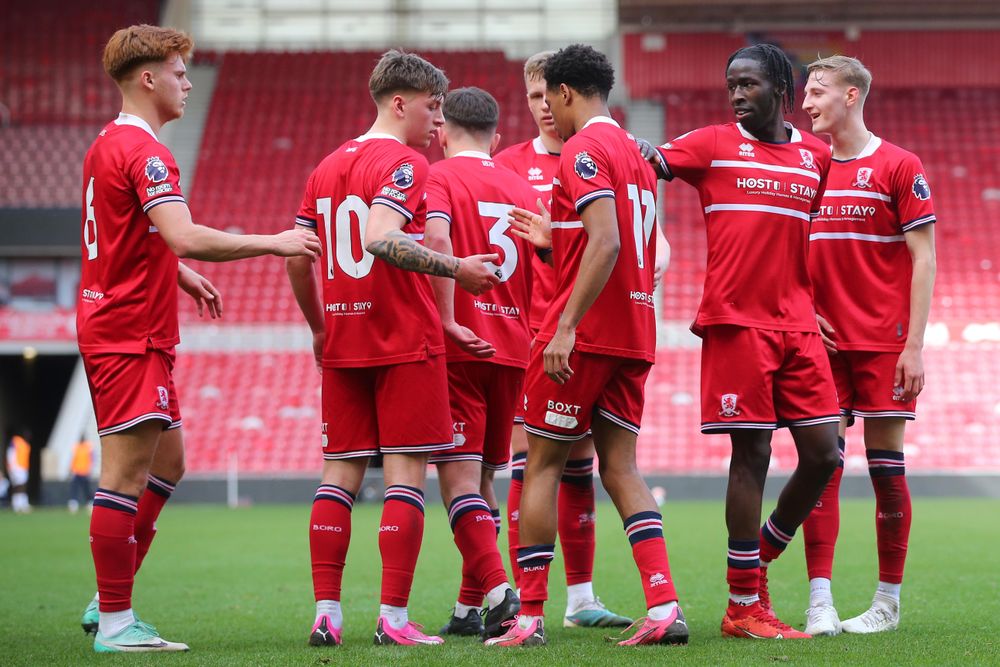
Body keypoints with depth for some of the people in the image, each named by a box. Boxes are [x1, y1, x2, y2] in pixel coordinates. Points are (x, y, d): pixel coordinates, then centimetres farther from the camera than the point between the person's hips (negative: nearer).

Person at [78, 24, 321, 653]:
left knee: (167, 465, 16)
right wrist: (273, 243, -20)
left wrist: (182, 276, 21)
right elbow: (185, 237, -28)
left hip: (116, 325, 10)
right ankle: (116, 624, -3)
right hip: (131, 335, -10)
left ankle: (109, 603, 19)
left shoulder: (108, 146, 16)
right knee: (126, 474, -7)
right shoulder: (145, 152, -16)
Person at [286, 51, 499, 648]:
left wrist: (319, 329, 25)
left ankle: (326, 613, 6)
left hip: (343, 345, 7)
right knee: (406, 473, -4)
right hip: (405, 342, -7)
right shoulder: (405, 163, -9)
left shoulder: (328, 167, 15)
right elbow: (382, 240, -25)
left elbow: (297, 258, 15)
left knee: (341, 473, 8)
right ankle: (394, 617, -6)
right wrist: (456, 269, -20)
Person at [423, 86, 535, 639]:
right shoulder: (524, 189, 14)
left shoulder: (438, 177, -2)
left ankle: (499, 594, -20)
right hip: (512, 349, 5)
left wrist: (448, 319, -19)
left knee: (459, 477, -6)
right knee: (481, 476, 15)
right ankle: (469, 608, 18)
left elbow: (436, 238, -22)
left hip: (459, 348, -5)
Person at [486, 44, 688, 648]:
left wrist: (566, 327, -23)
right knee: (621, 467, 6)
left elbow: (607, 243, -22)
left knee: (543, 464, 1)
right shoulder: (634, 152, 18)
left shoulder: (584, 149, -10)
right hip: (634, 337, 8)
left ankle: (530, 616, 3)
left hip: (584, 334, -8)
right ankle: (665, 606, -6)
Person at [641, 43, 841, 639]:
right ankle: (744, 606, 3)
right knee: (751, 454, -4)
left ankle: (759, 559, 21)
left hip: (799, 326, 4)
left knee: (823, 454, 0)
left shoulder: (816, 156, 13)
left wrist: (811, 309, 15)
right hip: (736, 322, -4)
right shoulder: (713, 145, 3)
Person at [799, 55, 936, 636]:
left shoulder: (898, 166, -3)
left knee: (887, 466, 0)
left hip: (884, 343, -4)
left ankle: (888, 602, 9)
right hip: (823, 343, 4)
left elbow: (924, 260, -5)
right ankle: (820, 603, -3)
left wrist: (914, 345, -11)